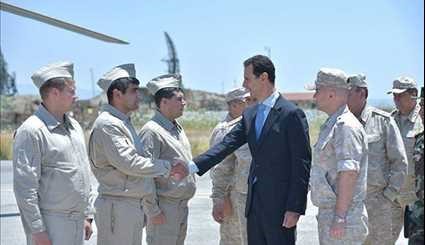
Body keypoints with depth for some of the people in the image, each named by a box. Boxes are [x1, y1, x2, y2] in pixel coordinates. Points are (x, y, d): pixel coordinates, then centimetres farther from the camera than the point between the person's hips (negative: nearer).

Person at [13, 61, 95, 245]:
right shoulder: (31, 131, -13)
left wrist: (87, 215, 16)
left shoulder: (74, 126, 13)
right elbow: (25, 187, -16)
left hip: (77, 222, 8)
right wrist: (37, 230, -17)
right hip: (50, 222, -8)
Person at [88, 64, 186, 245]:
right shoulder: (106, 124, -15)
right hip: (117, 206, -10)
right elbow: (129, 163, -21)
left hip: (133, 204, 10)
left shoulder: (124, 122, 17)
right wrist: (167, 167, -12)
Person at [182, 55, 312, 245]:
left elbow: (302, 164, -13)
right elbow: (227, 145, 6)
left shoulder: (291, 114, -11)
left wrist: (295, 208, -16)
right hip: (254, 201, 7)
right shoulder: (250, 115, 13)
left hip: (280, 203, -7)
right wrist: (192, 167, -5)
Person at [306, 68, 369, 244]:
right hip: (328, 213, 10)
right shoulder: (332, 124, 17)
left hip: (343, 217, -10)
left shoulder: (346, 126, -16)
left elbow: (349, 173, -23)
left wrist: (339, 217, -24)